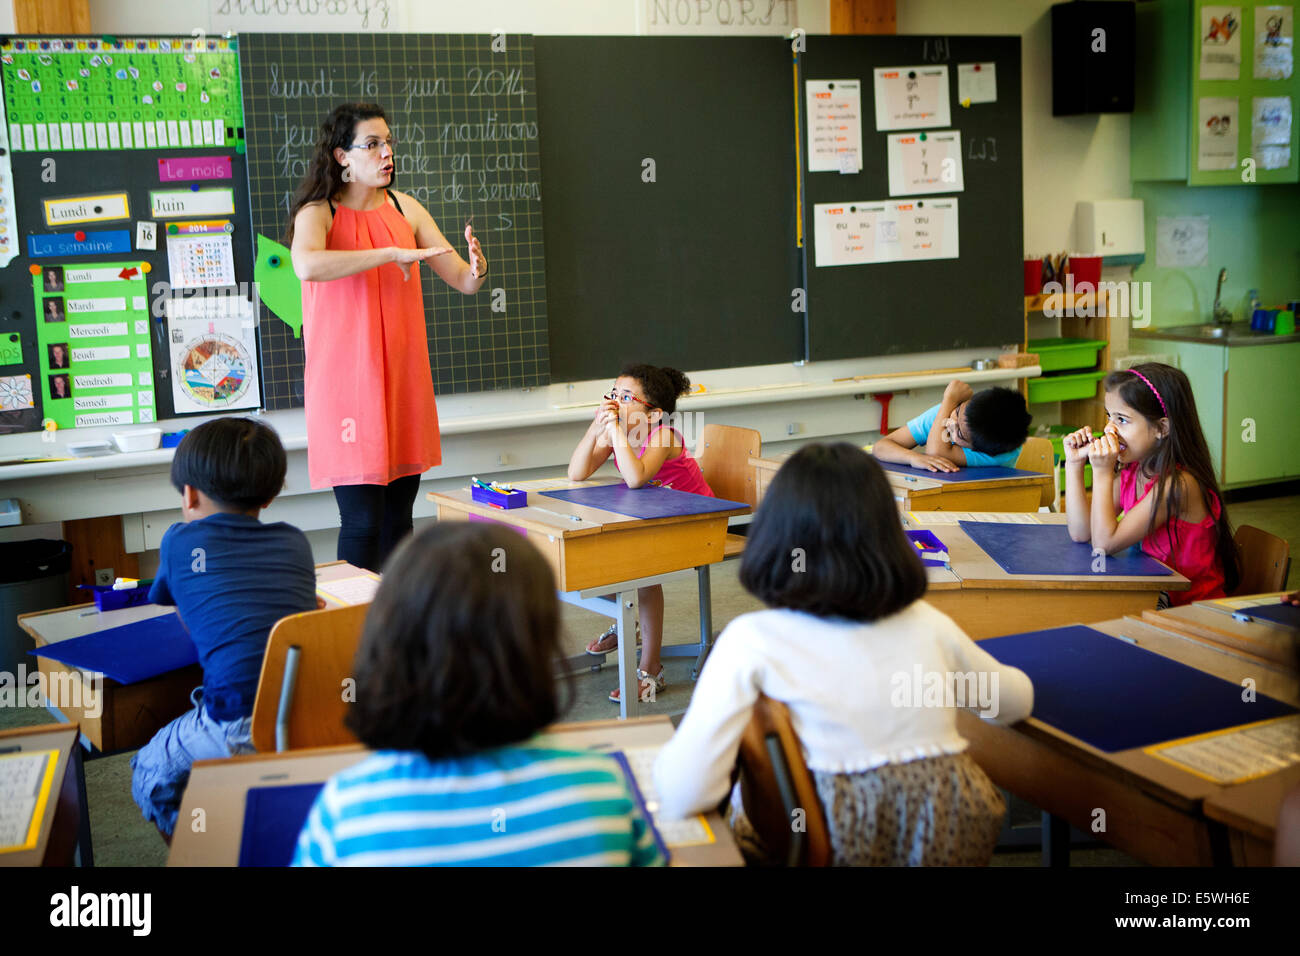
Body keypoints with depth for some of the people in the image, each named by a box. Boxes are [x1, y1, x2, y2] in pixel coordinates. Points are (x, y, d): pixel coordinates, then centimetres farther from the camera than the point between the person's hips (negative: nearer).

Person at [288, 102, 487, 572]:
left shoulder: (405, 208, 7)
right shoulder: (318, 213, -7)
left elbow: (463, 281, 7)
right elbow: (307, 265, -30)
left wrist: (476, 270, -18)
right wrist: (394, 253, -31)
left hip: (403, 378, 5)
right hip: (346, 381, -5)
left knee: (399, 516, 10)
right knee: (363, 520, -6)